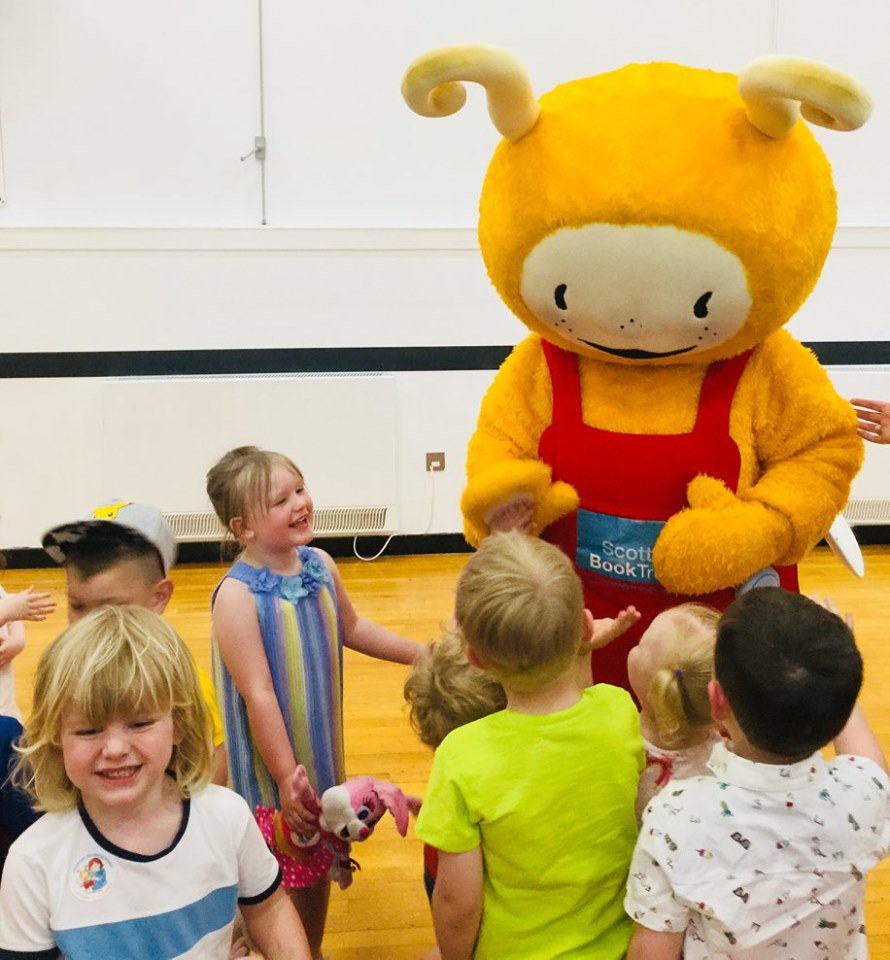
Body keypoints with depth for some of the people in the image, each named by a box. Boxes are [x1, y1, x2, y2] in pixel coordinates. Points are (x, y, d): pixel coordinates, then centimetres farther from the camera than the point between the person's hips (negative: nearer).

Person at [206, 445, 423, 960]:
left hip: (322, 753, 7)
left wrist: (420, 653, 16)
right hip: (271, 768, -7)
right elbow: (257, 693, -24)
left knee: (318, 866, 23)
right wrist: (286, 776, -22)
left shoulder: (320, 565, -3)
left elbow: (352, 628, 16)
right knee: (271, 880, 5)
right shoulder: (238, 594, -24)